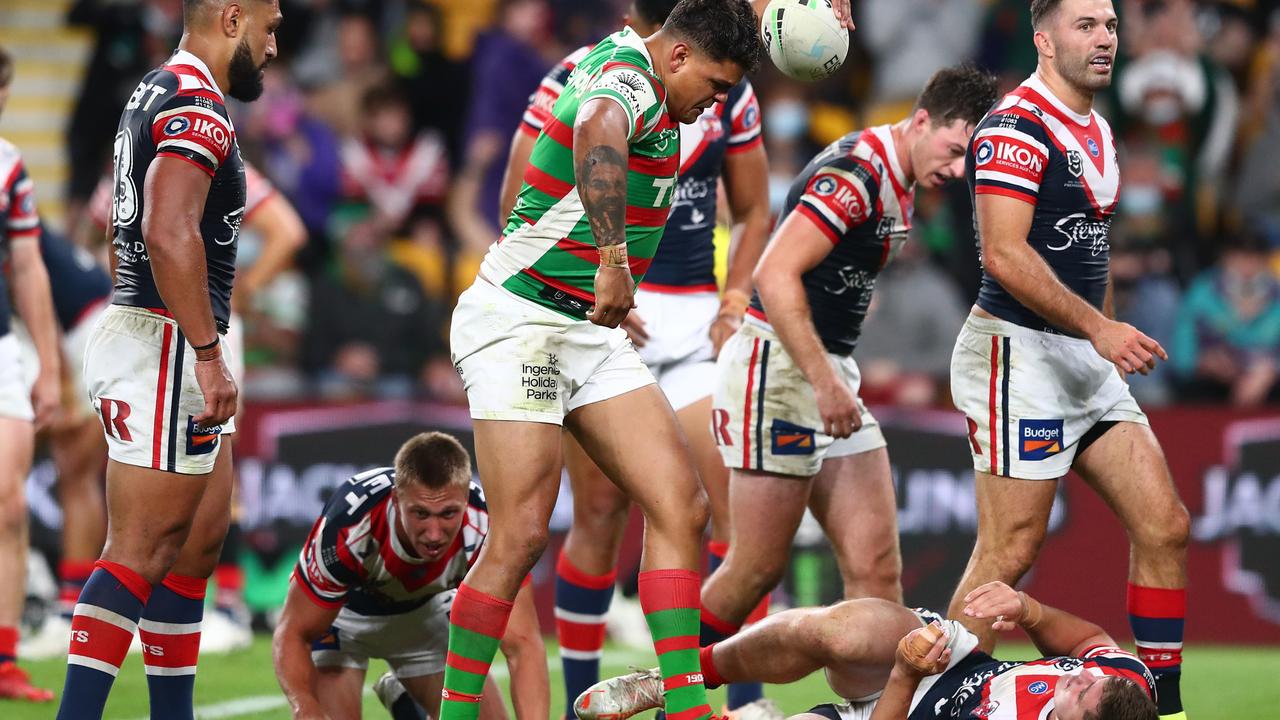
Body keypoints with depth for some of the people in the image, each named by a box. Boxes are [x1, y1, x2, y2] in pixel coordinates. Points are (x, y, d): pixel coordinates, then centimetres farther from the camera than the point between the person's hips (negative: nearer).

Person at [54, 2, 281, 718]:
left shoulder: (155, 95, 18)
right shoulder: (198, 107, -14)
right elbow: (169, 234, -27)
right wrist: (207, 355, -28)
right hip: (165, 344, -10)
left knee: (200, 538, 13)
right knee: (142, 550, -12)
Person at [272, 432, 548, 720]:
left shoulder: (487, 527, -37)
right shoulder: (348, 527, -41)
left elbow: (522, 644, -39)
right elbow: (293, 634, -32)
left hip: (427, 609, 3)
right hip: (343, 611, -2)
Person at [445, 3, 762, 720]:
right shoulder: (631, 83, -20)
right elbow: (596, 133, -47)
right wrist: (613, 257, -52)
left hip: (593, 331, 10)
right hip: (520, 320, -10)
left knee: (682, 507, -3)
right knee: (521, 536, -14)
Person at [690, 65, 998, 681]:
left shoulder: (895, 186, 13)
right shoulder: (854, 174, -18)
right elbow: (776, 275, -26)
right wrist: (824, 381, -28)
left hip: (829, 377, 10)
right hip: (777, 369, -10)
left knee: (876, 567, 1)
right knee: (756, 569, -4)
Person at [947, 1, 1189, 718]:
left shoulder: (1099, 133, 16)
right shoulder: (1017, 127, -13)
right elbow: (1004, 255, -22)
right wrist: (1100, 328, -23)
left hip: (1089, 362, 9)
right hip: (1020, 354, -9)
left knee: (1165, 526, 3)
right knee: (1011, 551, -8)